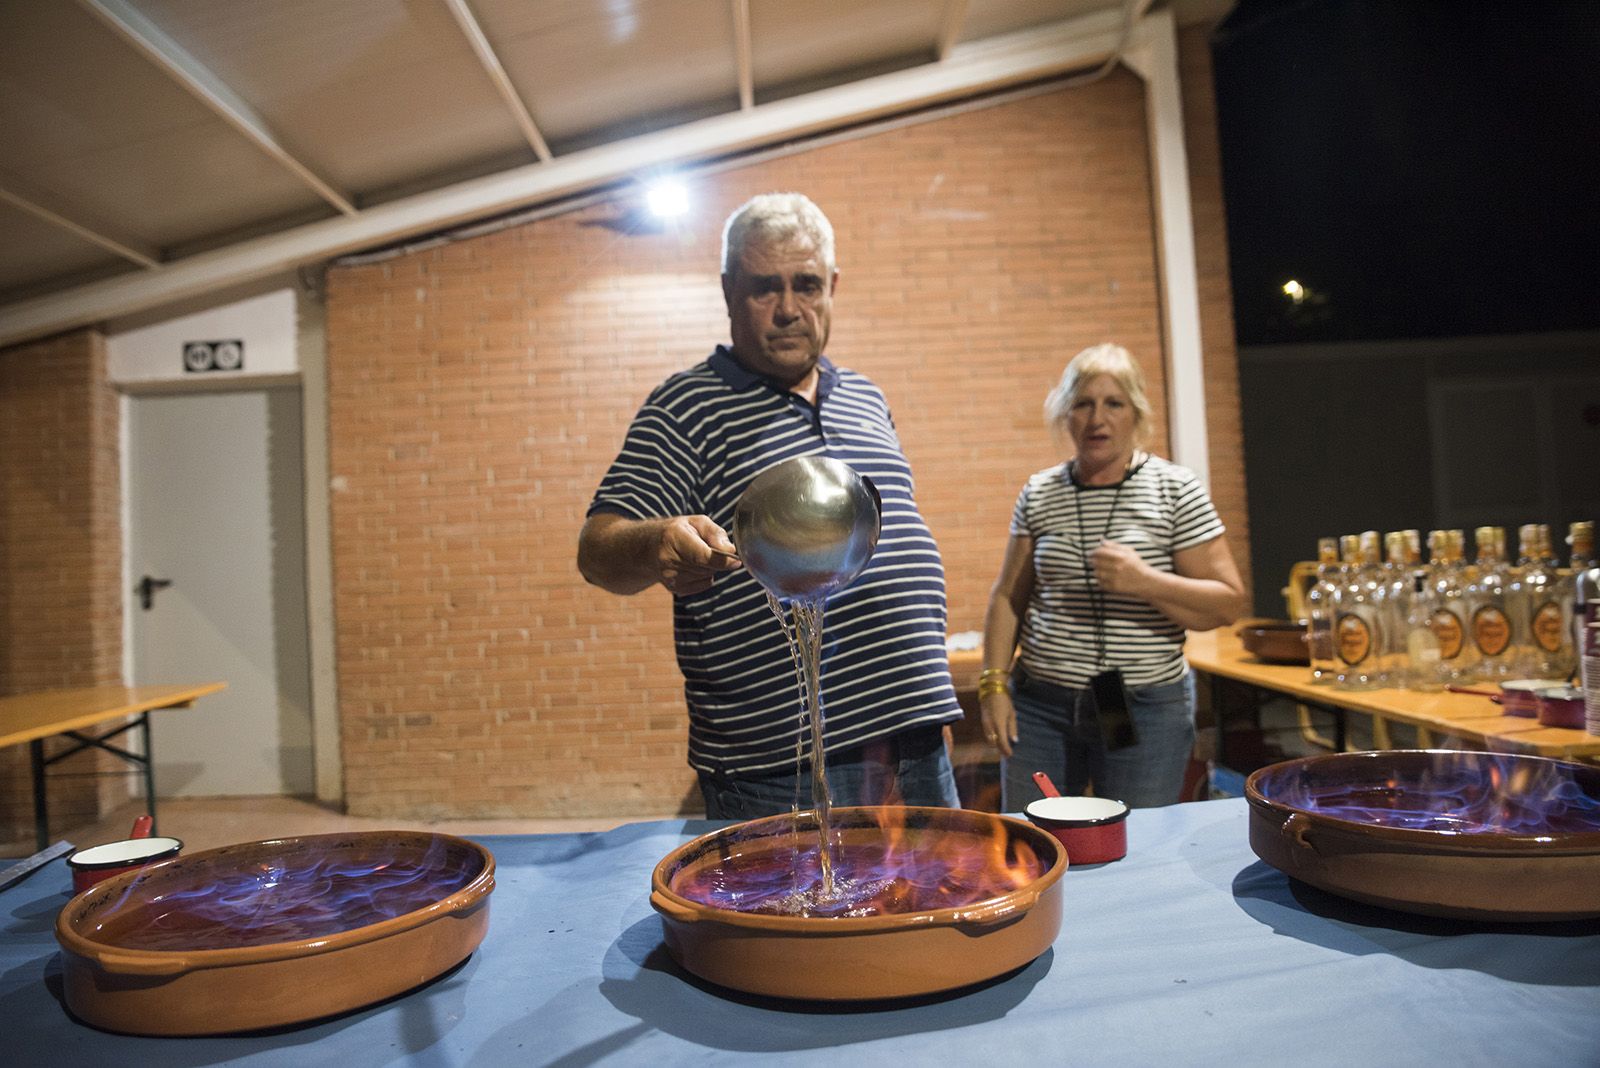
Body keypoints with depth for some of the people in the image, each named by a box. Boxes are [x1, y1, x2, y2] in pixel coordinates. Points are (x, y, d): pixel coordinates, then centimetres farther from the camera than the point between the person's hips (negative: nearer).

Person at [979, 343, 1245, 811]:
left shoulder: (1176, 490, -1)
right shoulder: (1038, 494, 6)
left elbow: (1229, 602, -3)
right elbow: (1008, 597, 10)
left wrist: (1144, 581, -19)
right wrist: (994, 685, 1)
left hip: (1146, 712, -2)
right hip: (1040, 706, 2)